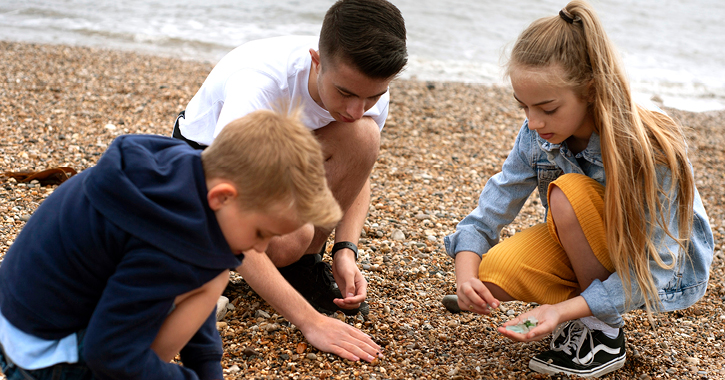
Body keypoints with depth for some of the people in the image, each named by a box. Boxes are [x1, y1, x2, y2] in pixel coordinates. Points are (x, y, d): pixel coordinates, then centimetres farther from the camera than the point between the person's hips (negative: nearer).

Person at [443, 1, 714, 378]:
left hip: (667, 273, -4)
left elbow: (649, 272, -27)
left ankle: (605, 333, -12)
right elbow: (485, 215, -10)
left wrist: (564, 309, -38)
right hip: (594, 253, 5)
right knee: (493, 273, -23)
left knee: (569, 194, -32)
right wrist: (465, 275, -30)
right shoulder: (537, 137, -16)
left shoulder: (650, 152, -31)